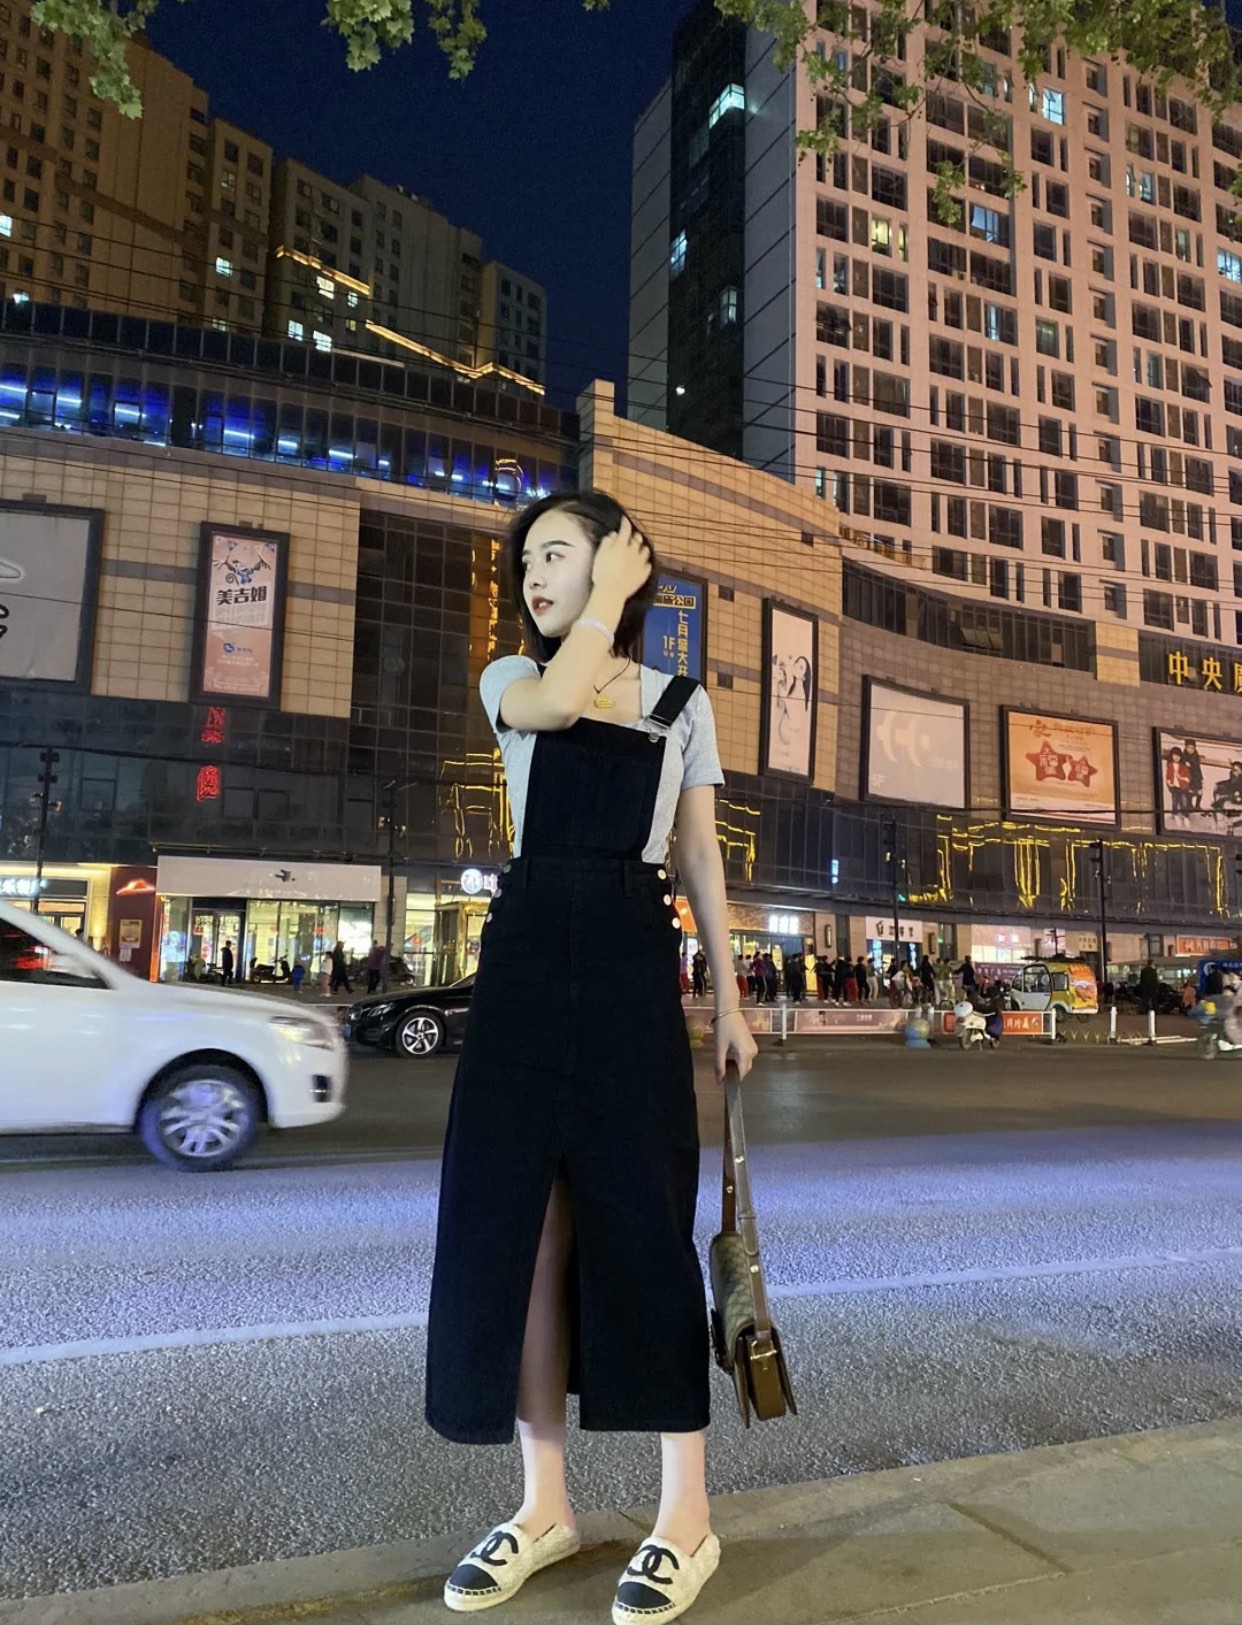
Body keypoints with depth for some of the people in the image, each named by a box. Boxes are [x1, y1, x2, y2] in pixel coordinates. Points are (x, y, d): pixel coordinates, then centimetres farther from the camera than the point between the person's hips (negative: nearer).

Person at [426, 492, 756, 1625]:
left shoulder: (682, 703, 11)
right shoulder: (512, 679, 12)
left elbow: (701, 858, 10)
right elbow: (559, 699, -15)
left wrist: (729, 1001, 6)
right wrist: (610, 595, -2)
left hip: (633, 960, -1)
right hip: (527, 954, 2)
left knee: (641, 1222, -1)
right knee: (522, 1222, 4)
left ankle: (687, 1513, 14)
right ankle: (545, 1502, 20)